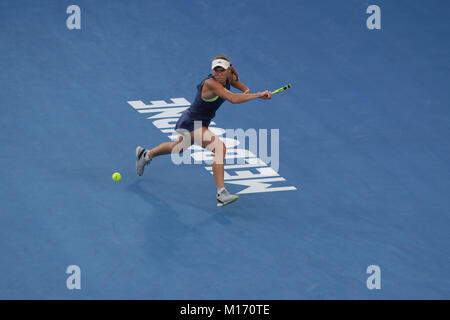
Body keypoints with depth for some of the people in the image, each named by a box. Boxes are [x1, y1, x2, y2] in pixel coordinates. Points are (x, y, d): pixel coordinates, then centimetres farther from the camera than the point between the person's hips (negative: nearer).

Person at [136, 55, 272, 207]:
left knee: (179, 147, 34)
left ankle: (146, 154, 61)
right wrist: (258, 95, -43)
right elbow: (233, 99, -45)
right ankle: (221, 193, -33)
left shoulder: (229, 77, -7)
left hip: (201, 124, 10)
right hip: (190, 124, -10)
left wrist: (246, 90, -2)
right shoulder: (210, 83, -32)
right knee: (220, 147, -29)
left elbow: (238, 83, 19)